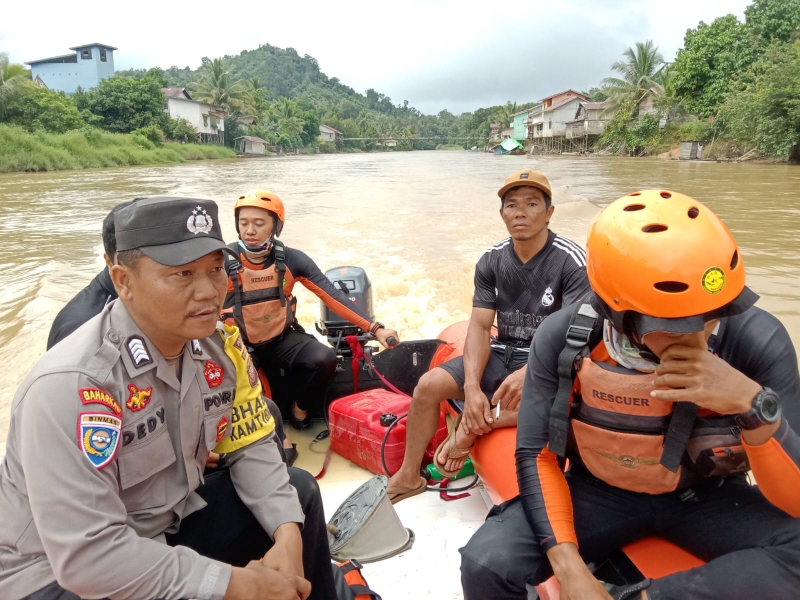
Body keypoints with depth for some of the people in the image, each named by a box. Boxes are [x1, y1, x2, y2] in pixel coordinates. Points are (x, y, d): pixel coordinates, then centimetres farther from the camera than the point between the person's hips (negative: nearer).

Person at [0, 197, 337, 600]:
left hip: (166, 526, 7)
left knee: (298, 491, 4)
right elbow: (87, 554, -31)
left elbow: (250, 445, 0)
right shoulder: (70, 384, -29)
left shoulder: (220, 344, -9)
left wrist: (287, 533, -16)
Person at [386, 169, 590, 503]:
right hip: (501, 353, 4)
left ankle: (470, 428, -20)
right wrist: (472, 388, -22)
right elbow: (479, 327, -6)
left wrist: (530, 372, -36)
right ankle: (408, 477, 4)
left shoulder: (572, 262, -13)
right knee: (429, 384, -12)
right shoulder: (491, 262, 0)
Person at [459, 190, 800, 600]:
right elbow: (536, 454, -11)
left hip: (708, 497, 1)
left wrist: (755, 404, -37)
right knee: (487, 564, -23)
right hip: (598, 491, 0)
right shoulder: (564, 338, -19)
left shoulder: (756, 339, -21)